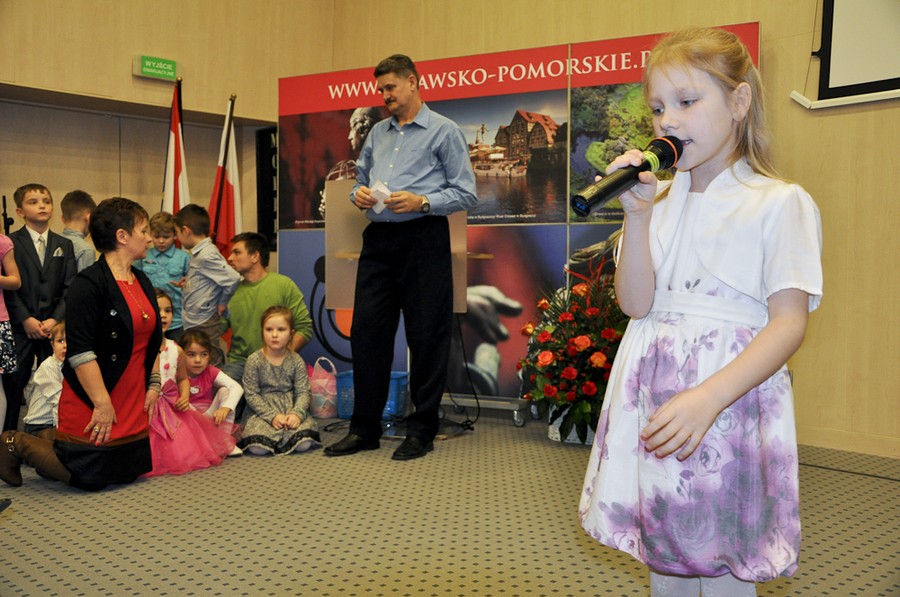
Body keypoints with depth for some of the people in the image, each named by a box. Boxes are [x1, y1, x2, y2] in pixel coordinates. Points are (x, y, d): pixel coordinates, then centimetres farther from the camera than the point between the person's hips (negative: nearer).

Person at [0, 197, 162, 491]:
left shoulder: (142, 282, 10)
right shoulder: (88, 283, -17)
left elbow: (153, 340, 17)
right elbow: (80, 351, -22)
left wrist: (154, 384, 8)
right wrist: (102, 403, -23)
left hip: (133, 401, 8)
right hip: (93, 403, -8)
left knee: (128, 472, 13)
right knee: (91, 478, 1)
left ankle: (57, 451, 33)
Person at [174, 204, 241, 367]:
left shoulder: (207, 255, -18)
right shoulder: (199, 253, 9)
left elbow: (233, 279, -24)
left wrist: (222, 303, -11)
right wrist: (188, 283, 8)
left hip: (204, 326, -10)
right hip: (193, 323, 10)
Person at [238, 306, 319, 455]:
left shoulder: (296, 361, 1)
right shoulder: (254, 360, -3)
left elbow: (303, 392, -2)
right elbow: (251, 394, -5)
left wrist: (296, 413, -21)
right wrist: (272, 416, -16)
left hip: (291, 409, 1)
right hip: (264, 411, -1)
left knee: (304, 444, -25)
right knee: (258, 448, -28)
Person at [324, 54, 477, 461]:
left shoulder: (444, 131, 2)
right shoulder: (377, 133, 20)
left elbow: (465, 193, -4)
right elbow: (361, 179, 26)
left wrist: (421, 202, -17)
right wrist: (359, 194, 3)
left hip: (422, 240, -6)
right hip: (378, 240, 6)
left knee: (426, 336, -1)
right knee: (366, 330, 4)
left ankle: (422, 431, 11)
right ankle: (364, 428, 16)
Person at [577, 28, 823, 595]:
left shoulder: (779, 203, -5)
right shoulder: (660, 202, 9)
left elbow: (790, 322, -12)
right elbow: (637, 304, -1)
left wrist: (708, 398, -25)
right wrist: (638, 215, -11)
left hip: (730, 403, -4)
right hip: (654, 406, 5)